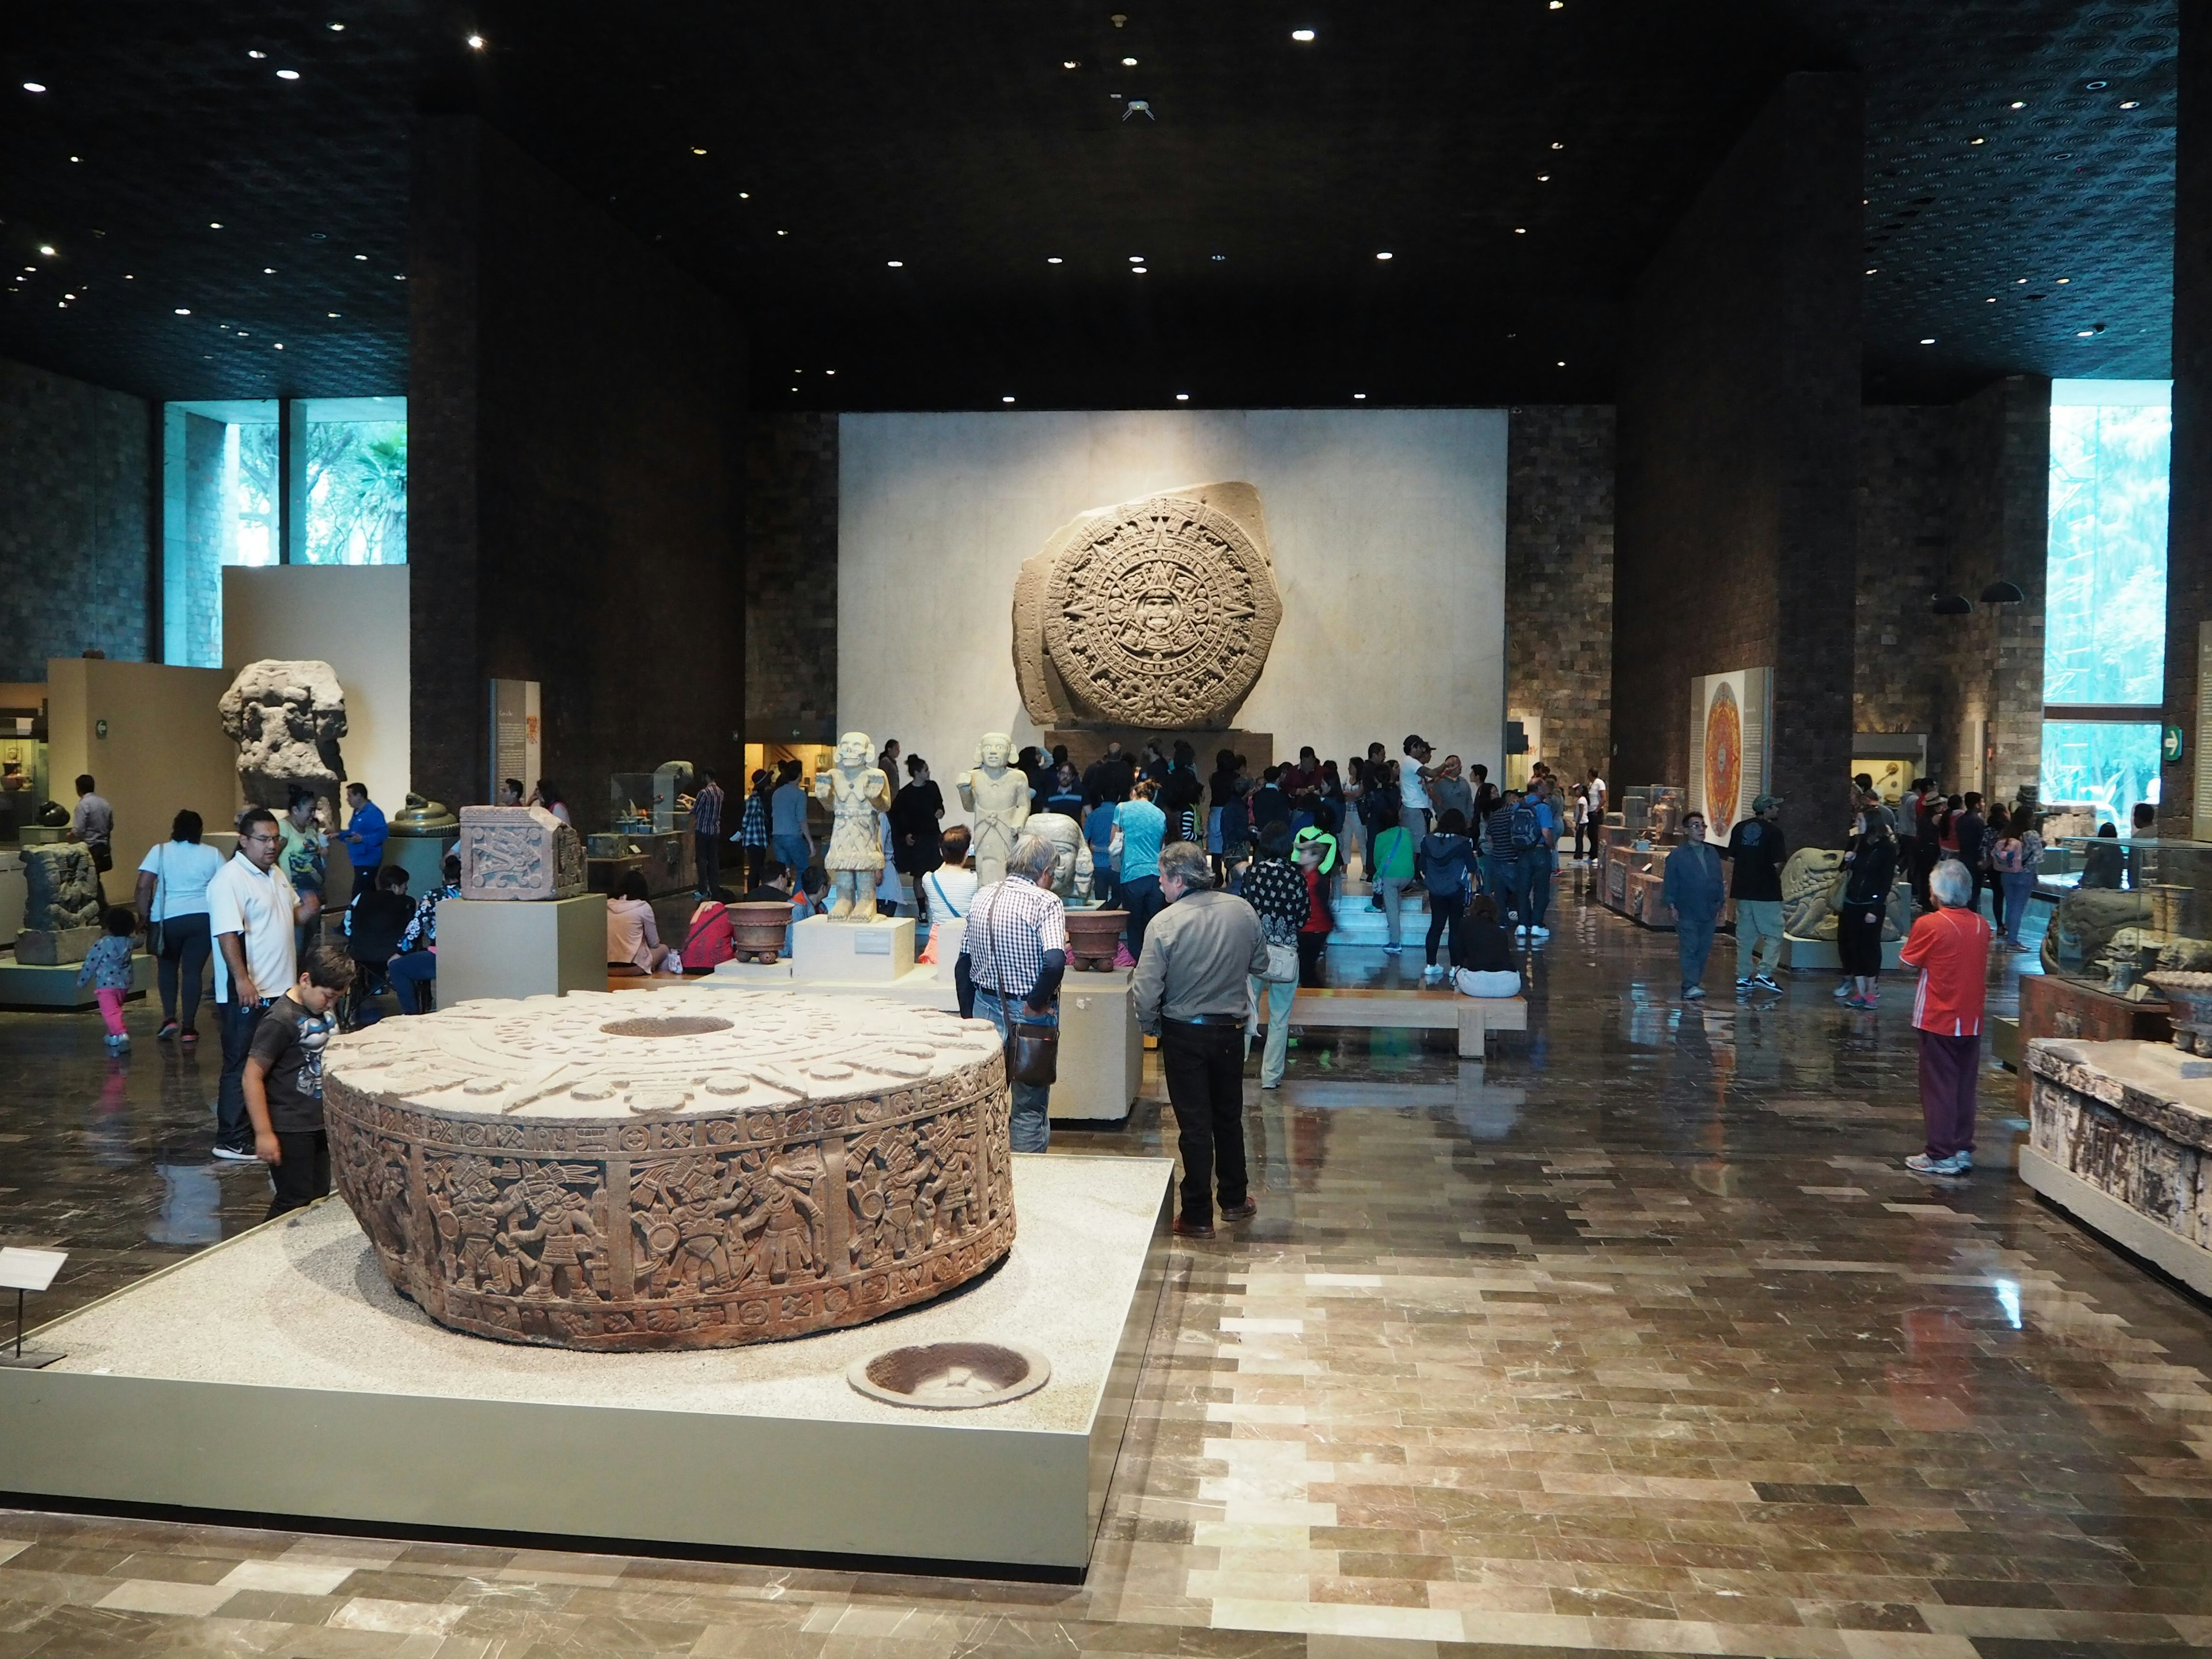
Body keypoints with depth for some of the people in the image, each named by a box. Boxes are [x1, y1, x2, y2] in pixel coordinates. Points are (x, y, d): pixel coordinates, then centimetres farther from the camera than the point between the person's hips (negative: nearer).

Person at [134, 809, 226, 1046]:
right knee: (193, 970, 4)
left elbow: (143, 887, -3)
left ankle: (169, 1018, 8)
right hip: (204, 918, 0)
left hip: (168, 919, 0)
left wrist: (144, 916, 7)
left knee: (167, 966, 20)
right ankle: (188, 1028, 3)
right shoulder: (213, 854, 7)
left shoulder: (160, 851, 4)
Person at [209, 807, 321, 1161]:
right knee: (241, 1067, -2)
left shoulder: (277, 873, 12)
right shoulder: (230, 880, -16)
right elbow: (228, 934, -23)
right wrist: (242, 980, -30)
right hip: (247, 994, -9)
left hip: (280, 989, 9)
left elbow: (290, 916, 23)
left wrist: (307, 910, -1)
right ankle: (232, 1141, 5)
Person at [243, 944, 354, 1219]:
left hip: (319, 1124, 8)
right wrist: (264, 1133, -20)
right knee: (295, 1202, -1)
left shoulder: (321, 1011, 5)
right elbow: (252, 1077, -20)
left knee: (319, 1196, 14)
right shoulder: (281, 1020, -20)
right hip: (290, 1130, -8)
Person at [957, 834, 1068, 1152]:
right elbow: (1054, 962, -30)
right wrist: (1036, 1004, -15)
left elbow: (963, 966, 9)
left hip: (986, 1009, 6)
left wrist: (970, 1013, 17)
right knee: (1030, 1110, 6)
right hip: (1030, 1015, -5)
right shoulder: (1046, 902, -14)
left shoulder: (982, 897, 4)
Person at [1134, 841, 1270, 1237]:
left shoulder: (1165, 923, -20)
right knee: (1229, 1117, 20)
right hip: (1231, 1030, 4)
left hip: (1184, 1034, -4)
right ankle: (1235, 1200, 32)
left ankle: (1198, 1216, 12)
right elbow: (1260, 964, 7)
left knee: (1195, 1124, 5)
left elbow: (1147, 988, -19)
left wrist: (1149, 1025, -1)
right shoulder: (1242, 910, -7)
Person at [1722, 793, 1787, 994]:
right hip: (1767, 891, -5)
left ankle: (1743, 978, 13)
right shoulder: (1773, 831, -9)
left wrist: (1731, 886, 15)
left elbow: (1731, 859, 8)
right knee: (1774, 933, 5)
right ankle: (1764, 973, -7)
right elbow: (1777, 864, -13)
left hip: (1743, 890, 6)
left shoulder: (1740, 828, 7)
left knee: (1744, 935, 11)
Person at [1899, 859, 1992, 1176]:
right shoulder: (1981, 926, 2)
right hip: (1971, 1020, 5)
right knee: (1964, 1086, 12)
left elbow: (1909, 961, -3)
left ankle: (1941, 1155, 4)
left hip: (1938, 1020, -5)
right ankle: (1963, 1150, 18)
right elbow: (1983, 968, 14)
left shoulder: (1929, 926, -15)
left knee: (1938, 1087, 1)